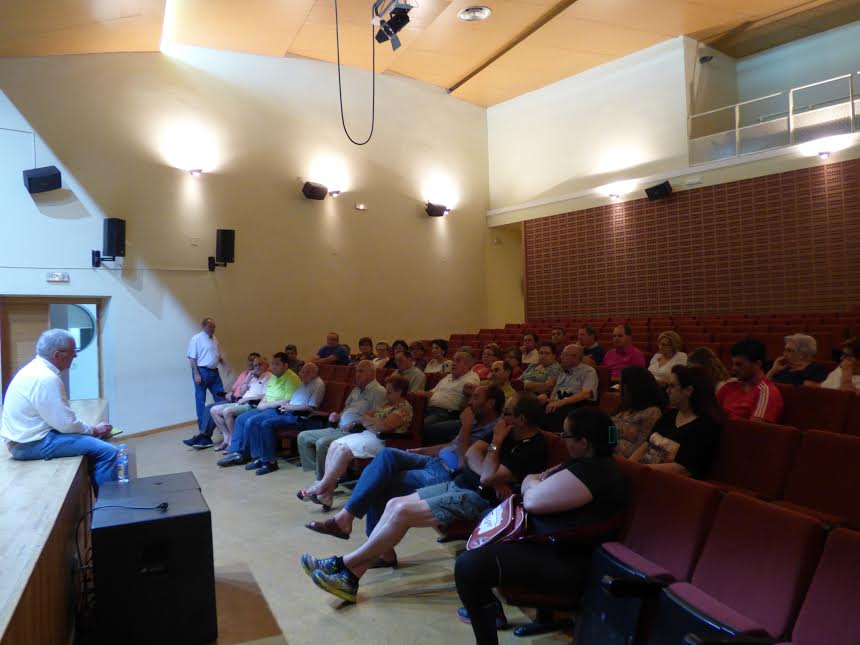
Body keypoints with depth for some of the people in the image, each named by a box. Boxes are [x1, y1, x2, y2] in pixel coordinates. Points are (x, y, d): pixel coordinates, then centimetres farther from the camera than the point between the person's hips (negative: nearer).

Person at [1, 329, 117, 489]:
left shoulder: (36, 369, 9)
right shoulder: (46, 378, -22)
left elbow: (59, 417, 15)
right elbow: (66, 424, -19)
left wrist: (90, 429, 8)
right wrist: (94, 430, -3)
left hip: (29, 437, 11)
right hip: (33, 444, -11)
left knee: (94, 443, 20)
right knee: (107, 451, -19)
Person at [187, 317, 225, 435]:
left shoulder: (214, 339, 12)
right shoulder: (196, 339, -10)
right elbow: (192, 358, -14)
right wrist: (196, 374, -20)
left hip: (214, 372, 7)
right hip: (202, 371, -7)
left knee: (221, 397, 8)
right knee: (201, 399, 4)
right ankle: (202, 425, 12)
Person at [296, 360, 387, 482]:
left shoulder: (378, 391, -7)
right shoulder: (356, 389, 22)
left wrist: (355, 424, -20)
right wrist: (337, 416, 8)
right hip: (338, 429, 10)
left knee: (322, 443, -31)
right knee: (303, 437, 4)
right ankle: (316, 471, -1)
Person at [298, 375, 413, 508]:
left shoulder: (404, 408, -8)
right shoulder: (387, 404, 21)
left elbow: (384, 426, -22)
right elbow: (365, 416, 16)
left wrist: (368, 421, -4)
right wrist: (373, 422, -6)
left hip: (382, 441, -10)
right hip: (368, 435, 10)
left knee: (343, 450, -24)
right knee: (334, 445, -11)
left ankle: (320, 488, -14)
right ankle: (327, 491, -17)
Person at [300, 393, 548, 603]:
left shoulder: (532, 449, -17)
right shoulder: (511, 431, 10)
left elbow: (487, 478, -22)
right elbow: (471, 453, 3)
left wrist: (496, 443, -14)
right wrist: (493, 478, -12)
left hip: (478, 498, -9)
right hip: (458, 484, 9)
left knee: (403, 511, -18)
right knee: (394, 504, -4)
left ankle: (344, 564, -6)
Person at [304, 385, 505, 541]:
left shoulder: (492, 431, -15)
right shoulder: (478, 423, 16)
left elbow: (464, 462, -24)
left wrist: (465, 426, -19)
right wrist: (420, 451, 23)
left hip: (447, 475, -9)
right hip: (435, 462, 9)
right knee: (388, 454, -11)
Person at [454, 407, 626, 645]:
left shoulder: (591, 472, -24)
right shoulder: (592, 462, 11)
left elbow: (532, 500, -23)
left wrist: (531, 483, -2)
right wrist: (537, 481, -2)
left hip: (566, 562, -12)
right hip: (551, 541, 12)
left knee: (468, 565, -25)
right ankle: (485, 606, 37)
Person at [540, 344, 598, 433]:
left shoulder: (588, 371, 3)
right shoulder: (563, 372, 25)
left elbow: (586, 394, -14)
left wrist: (561, 402, -24)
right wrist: (549, 400, -4)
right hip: (559, 405, 6)